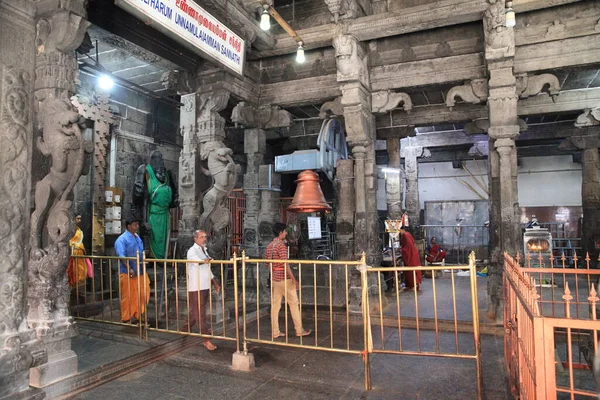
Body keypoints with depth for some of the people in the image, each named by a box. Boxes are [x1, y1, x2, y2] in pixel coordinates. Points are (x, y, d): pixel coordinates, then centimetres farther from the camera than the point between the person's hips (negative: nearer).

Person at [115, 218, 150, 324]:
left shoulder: (137, 237, 13)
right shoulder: (122, 239, -12)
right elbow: (121, 256, -21)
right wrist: (129, 269, -28)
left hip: (140, 272, 8)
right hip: (128, 273, -7)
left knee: (143, 294, 10)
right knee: (128, 296, 3)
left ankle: (137, 315, 24)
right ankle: (126, 318, 16)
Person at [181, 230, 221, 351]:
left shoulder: (204, 250, 16)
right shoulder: (192, 251, -9)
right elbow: (196, 261, -33)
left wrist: (215, 283, 20)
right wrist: (204, 261, -51)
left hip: (205, 286, 8)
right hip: (196, 287, -8)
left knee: (196, 311, 16)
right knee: (200, 312, -6)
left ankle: (185, 329, 33)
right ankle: (206, 339, -4)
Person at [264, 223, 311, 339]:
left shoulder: (269, 246, 9)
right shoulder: (281, 245, -16)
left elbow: (267, 264, 14)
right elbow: (285, 264, -21)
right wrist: (293, 279, -19)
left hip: (274, 279, 8)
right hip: (284, 279, -8)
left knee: (275, 305, 9)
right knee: (293, 304, 3)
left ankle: (275, 332, 12)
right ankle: (299, 330, 10)